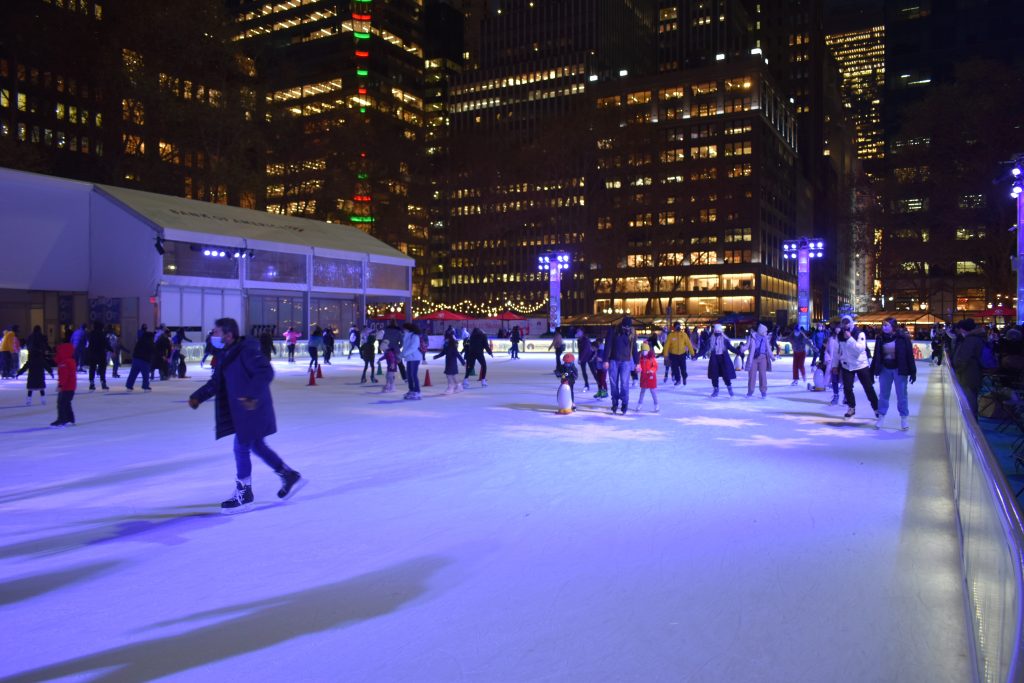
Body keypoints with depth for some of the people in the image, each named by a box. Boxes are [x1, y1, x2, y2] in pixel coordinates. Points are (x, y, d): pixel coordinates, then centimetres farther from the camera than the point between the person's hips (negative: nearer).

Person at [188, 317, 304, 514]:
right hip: (240, 411, 10)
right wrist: (198, 396, 5)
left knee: (241, 448, -3)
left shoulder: (246, 351, -19)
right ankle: (290, 476, 30)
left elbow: (266, 372, -27)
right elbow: (216, 382, 15)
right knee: (257, 446, 18)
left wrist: (251, 394, -34)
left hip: (253, 409, -10)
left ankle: (243, 495, 11)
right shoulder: (225, 355, 10)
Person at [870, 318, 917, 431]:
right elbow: (876, 355, 5)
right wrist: (872, 371, 5)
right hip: (884, 369, 3)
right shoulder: (880, 338, 0)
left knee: (901, 395, 4)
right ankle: (880, 417, 18)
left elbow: (910, 355, -9)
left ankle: (904, 418, 14)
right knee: (883, 394, 9)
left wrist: (912, 372, -10)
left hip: (899, 369, -3)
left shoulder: (903, 337, -10)